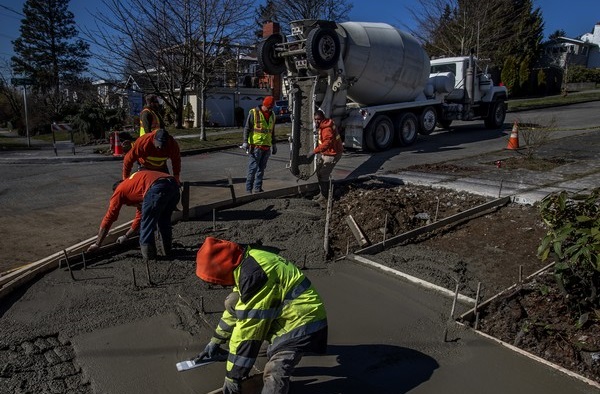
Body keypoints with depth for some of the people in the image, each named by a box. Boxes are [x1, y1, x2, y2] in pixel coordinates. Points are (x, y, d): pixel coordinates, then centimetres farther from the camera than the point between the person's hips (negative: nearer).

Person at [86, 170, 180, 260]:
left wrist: (97, 244, 35)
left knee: (147, 224, 9)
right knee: (164, 221, 27)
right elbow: (140, 216, 51)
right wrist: (126, 236, 62)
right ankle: (168, 250, 32)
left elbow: (108, 218, 26)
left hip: (158, 188, -8)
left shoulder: (119, 191, 26)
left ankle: (148, 253, 13)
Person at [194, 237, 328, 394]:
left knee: (274, 374, -25)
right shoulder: (247, 262, 2)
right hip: (288, 313, 10)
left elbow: (247, 329, -24)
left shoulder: (253, 274, -28)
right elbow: (234, 308, 17)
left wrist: (232, 376, -14)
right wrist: (215, 341, 22)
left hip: (303, 321, -10)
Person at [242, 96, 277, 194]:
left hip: (267, 147, 6)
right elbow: (247, 128, -6)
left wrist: (274, 144, 21)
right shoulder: (254, 113, -6)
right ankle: (248, 188, 1)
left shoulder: (272, 115, 13)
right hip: (256, 146, -6)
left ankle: (258, 188, 17)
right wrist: (245, 142, -14)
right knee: (253, 168, -5)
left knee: (262, 168, 9)